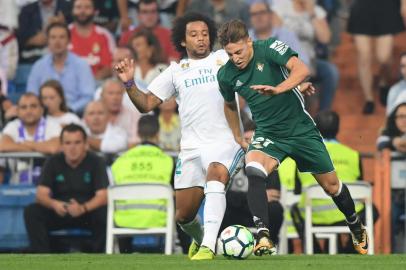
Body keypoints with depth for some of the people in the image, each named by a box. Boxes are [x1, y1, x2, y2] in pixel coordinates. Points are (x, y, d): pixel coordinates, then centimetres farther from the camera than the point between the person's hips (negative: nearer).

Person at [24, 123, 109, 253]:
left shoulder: (96, 162, -6)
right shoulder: (53, 162, 0)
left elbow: (103, 196, -15)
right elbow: (41, 194, -7)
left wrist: (83, 208, -36)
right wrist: (54, 204, -32)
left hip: (88, 212, -2)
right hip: (59, 212, 2)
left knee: (104, 213, -35)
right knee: (31, 212, -24)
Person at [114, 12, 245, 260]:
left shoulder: (224, 59, 8)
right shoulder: (176, 71, 14)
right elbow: (146, 104, 13)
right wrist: (129, 83, -4)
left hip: (225, 142, -3)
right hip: (192, 147, 3)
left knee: (215, 175, -35)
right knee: (184, 216, 3)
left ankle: (208, 247, -38)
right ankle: (200, 237, 39)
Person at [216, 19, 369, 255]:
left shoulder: (269, 48, -17)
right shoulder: (226, 75, -5)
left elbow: (302, 69, -32)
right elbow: (230, 105, 17)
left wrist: (278, 89, -48)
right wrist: (238, 138, 19)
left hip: (300, 128, -2)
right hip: (267, 134, 2)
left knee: (331, 185, 10)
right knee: (253, 170, -31)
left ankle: (357, 229, 39)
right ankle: (263, 238, -39)